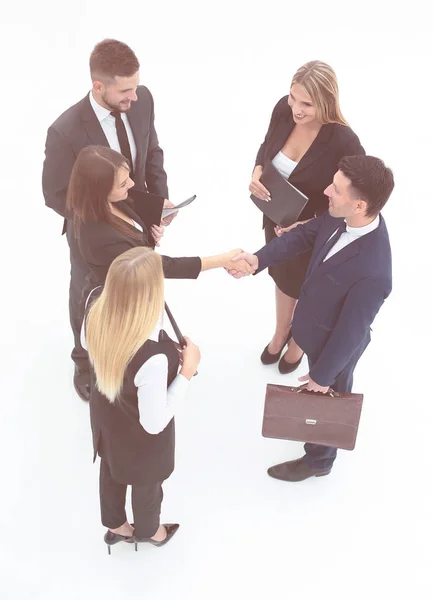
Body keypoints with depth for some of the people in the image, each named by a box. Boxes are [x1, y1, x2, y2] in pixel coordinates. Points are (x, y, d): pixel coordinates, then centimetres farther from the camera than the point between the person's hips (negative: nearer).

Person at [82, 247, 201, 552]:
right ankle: (148, 531, 63)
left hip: (105, 413, 5)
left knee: (111, 467, 35)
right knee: (147, 482, 30)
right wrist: (187, 371, -25)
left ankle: (115, 526, 66)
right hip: (140, 434, -5)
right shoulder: (152, 357, -48)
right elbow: (154, 423, -30)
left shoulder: (96, 305, -30)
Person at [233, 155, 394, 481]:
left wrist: (322, 375, -15)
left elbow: (349, 332, -30)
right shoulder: (342, 217, -23)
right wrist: (259, 259, -19)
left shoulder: (372, 273, -44)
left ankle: (318, 459, 51)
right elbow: (304, 235, -5)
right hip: (319, 326, 6)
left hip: (335, 343, -6)